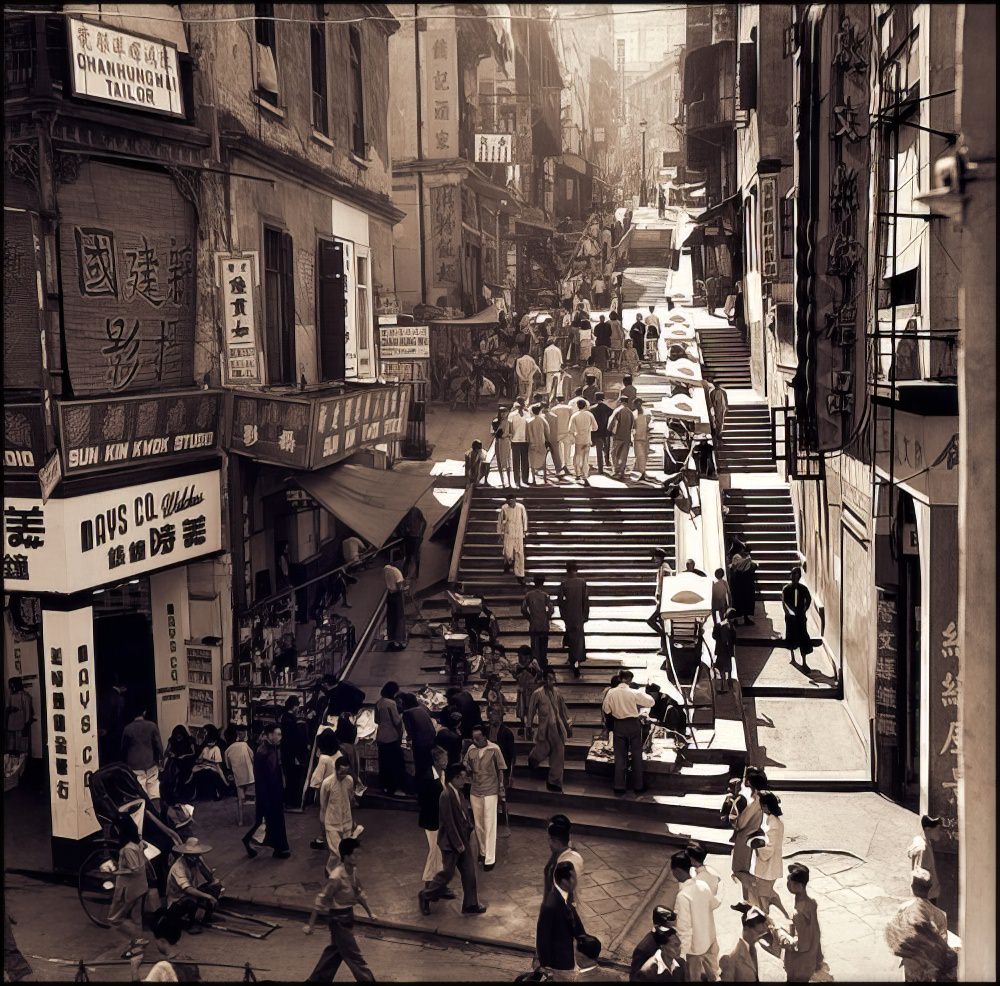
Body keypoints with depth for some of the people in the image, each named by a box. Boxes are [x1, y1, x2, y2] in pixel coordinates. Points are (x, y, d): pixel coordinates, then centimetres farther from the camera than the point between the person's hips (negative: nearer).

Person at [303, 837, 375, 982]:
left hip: (348, 915, 9)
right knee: (354, 956, 2)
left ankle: (317, 979, 38)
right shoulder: (337, 877, -29)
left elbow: (359, 892, 12)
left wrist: (369, 913, 17)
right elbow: (321, 900, -23)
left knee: (336, 950, 23)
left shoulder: (353, 871, -3)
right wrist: (310, 924, -19)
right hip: (338, 919, -9)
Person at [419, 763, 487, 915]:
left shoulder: (458, 792, 3)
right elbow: (449, 822, -23)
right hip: (451, 842, -9)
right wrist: (458, 843, -19)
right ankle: (425, 896, 23)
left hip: (462, 839, 9)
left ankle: (470, 904, 21)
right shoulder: (446, 796, -24)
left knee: (469, 872, 11)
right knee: (447, 873, 4)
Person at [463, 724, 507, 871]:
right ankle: (483, 852, 29)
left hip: (490, 792, -4)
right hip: (475, 792, 4)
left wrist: (501, 792, -5)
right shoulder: (471, 750, -2)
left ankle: (490, 859, 2)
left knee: (489, 825, -1)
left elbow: (500, 771, -5)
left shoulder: (494, 749, -13)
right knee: (478, 825, 13)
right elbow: (468, 770, 6)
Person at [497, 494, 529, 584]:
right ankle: (508, 562, 30)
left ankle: (519, 575, 12)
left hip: (519, 534, 1)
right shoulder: (504, 508, -12)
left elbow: (524, 518, 6)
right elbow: (500, 521, 2)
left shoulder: (521, 507, -11)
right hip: (508, 534, -1)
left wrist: (525, 530, 15)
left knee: (519, 554, 2)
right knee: (508, 554, -7)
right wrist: (500, 533, 6)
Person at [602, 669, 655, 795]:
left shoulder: (611, 693, -9)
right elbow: (650, 702, -9)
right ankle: (638, 786, 17)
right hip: (633, 724, -2)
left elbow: (605, 709, 0)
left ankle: (619, 786, 12)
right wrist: (644, 694, 8)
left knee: (620, 756, 11)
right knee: (636, 755, 11)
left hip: (618, 725, 2)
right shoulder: (634, 693, -16)